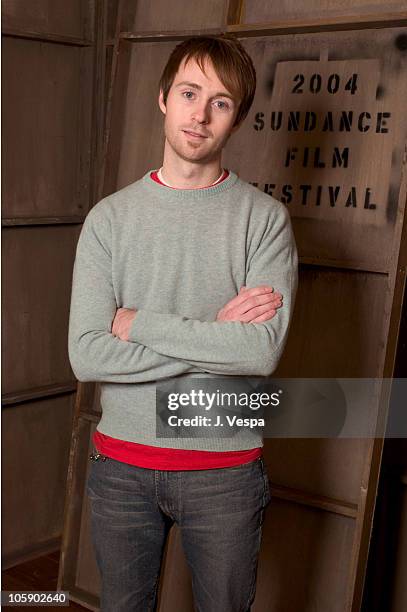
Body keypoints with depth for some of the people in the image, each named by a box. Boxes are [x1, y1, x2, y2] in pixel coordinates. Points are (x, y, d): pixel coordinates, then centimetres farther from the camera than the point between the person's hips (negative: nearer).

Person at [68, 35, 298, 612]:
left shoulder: (265, 217, -7)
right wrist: (215, 337, -16)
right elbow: (86, 355, -13)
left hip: (225, 468, -1)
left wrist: (139, 322, -15)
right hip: (122, 463, 2)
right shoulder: (110, 217, -3)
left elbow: (263, 351, -20)